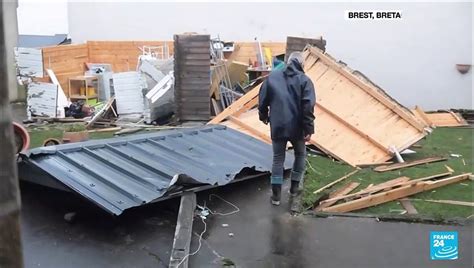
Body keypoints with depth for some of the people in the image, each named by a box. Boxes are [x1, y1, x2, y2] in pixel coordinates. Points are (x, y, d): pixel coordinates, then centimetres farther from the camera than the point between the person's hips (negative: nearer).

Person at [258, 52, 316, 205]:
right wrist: (309, 129, -11)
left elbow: (262, 99, 8)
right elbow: (308, 106, -14)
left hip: (277, 127, 2)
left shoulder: (272, 77, 4)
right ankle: (294, 187, 27)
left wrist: (263, 116, 25)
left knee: (278, 159, 13)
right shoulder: (304, 80, -4)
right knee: (300, 155, 23)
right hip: (296, 127, -2)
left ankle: (276, 194, 11)